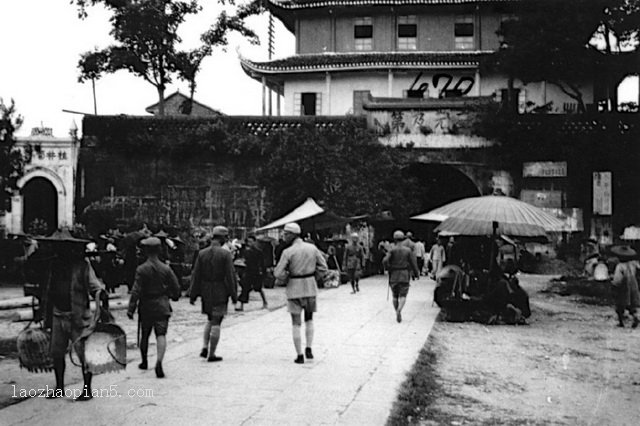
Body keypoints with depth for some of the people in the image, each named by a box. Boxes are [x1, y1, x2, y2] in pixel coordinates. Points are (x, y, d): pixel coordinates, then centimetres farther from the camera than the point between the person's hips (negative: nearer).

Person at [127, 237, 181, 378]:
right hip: (162, 306, 1)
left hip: (146, 307, 0)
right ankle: (159, 362, -25)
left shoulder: (142, 270, -9)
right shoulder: (166, 269, -2)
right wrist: (174, 296, 26)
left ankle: (144, 362, 33)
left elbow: (136, 291, -13)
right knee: (161, 335, -6)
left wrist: (131, 308, -11)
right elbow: (176, 287, 4)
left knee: (144, 336, 17)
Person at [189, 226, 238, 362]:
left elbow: (196, 275, 3)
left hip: (206, 292, 5)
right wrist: (234, 295, -4)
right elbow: (230, 276, -12)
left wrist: (193, 295, 8)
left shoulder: (202, 253, 1)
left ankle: (205, 347, 10)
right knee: (216, 323, 3)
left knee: (210, 320, 22)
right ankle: (211, 354, 7)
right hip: (220, 293, -4)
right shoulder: (226, 254, -12)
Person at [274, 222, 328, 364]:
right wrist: (310, 277, 11)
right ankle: (309, 349, 11)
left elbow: (278, 273, -15)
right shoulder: (312, 248, -1)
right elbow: (323, 268, 1)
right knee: (309, 320, 22)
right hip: (310, 288, 3)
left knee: (296, 323, 6)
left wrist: (287, 278, 4)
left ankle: (300, 356, 6)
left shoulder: (288, 252, -14)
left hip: (294, 289, -3)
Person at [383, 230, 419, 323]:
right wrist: (416, 273, 11)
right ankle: (399, 310, -26)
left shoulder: (392, 250, -4)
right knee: (403, 295, -1)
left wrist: (388, 269, -1)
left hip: (393, 275, 1)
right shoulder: (408, 250, -2)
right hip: (405, 275, -1)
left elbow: (385, 261, -18)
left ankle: (397, 313, 18)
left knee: (395, 295, 14)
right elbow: (413, 263, -2)